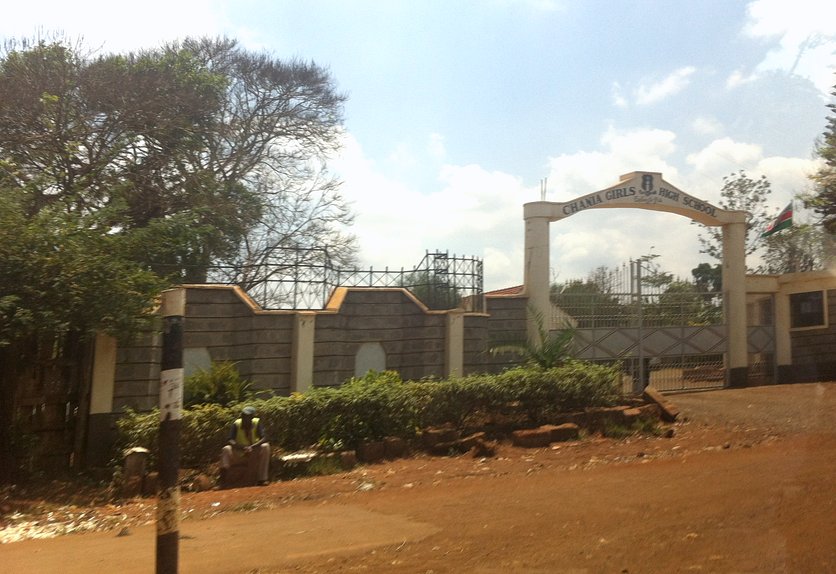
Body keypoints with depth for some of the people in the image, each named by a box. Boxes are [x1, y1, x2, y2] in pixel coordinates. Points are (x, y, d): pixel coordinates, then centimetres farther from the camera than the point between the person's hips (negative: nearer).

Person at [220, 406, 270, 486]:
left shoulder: (257, 423, -12)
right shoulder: (236, 424, -11)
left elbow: (264, 438, -21)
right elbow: (231, 441, -19)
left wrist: (252, 447, -38)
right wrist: (242, 448, -37)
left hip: (255, 453, 0)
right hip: (239, 452, 0)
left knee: (265, 446, -28)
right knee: (226, 449, -26)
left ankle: (262, 479, -27)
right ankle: (222, 482, -31)